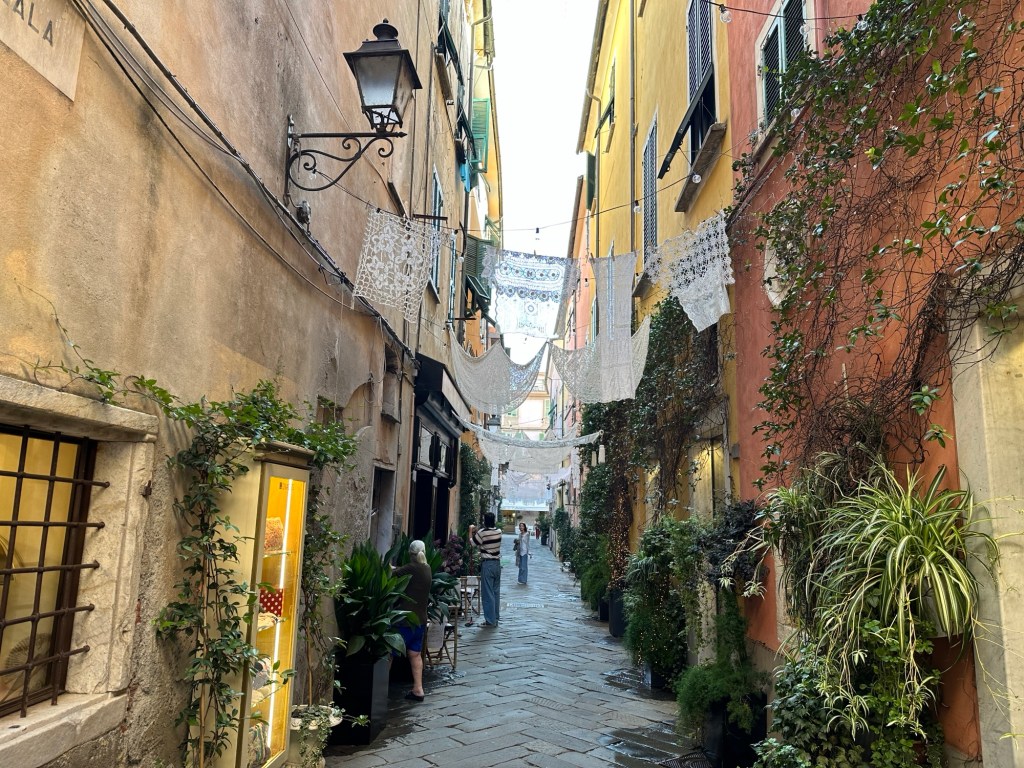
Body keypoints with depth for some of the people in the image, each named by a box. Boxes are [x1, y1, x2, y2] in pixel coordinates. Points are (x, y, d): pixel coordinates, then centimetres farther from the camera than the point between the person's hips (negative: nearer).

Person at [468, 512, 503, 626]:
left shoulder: (482, 532, -16)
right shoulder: (499, 531, 1)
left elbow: (472, 542, -1)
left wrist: (471, 531, 15)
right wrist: (477, 531, 22)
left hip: (487, 564, -6)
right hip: (497, 563, 6)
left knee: (488, 593, -1)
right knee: (496, 592, 14)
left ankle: (490, 621, 2)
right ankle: (496, 618, 21)